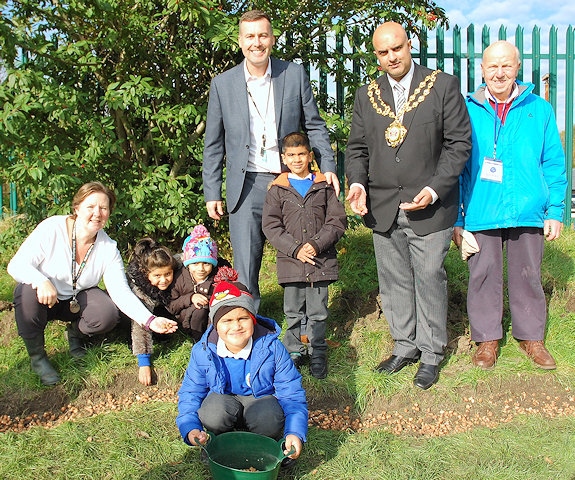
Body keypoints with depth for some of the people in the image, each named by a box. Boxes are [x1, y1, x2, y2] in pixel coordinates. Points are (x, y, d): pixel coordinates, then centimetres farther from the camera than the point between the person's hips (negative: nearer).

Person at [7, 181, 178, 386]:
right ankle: (36, 355, -10)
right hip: (44, 299, -2)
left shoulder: (108, 248, -13)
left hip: (76, 300, 2)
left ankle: (75, 332, 11)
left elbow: (121, 292, -19)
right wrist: (42, 282, -47)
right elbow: (16, 265, -25)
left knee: (108, 315, -26)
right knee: (29, 293, -36)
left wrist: (150, 321, -34)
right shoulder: (51, 228, -23)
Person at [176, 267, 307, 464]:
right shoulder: (202, 352, -15)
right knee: (214, 411, -35)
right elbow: (190, 393, -5)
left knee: (269, 417, -36)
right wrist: (190, 428, -24)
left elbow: (291, 394, -15)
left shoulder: (272, 348, -19)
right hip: (224, 401, 1)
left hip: (262, 401, -1)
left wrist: (295, 432, -29)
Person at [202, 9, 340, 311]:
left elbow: (315, 125, 8)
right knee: (245, 267, 2)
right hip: (247, 185, 0)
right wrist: (212, 193, 4)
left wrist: (327, 166, -4)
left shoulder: (295, 74, 3)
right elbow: (213, 144, 8)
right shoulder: (222, 84, 4)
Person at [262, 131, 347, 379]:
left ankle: (318, 353, 21)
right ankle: (294, 352, 23)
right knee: (293, 312, 9)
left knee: (318, 312, 6)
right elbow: (270, 226, -2)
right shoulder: (277, 189, 4)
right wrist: (295, 249, -13)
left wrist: (316, 244, -13)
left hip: (321, 260, 0)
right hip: (290, 261, 0)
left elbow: (337, 220, 0)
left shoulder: (325, 186, 4)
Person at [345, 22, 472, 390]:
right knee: (394, 281, 12)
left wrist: (434, 189, -15)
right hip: (383, 208, 4)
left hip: (430, 208, -4)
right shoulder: (366, 96, 11)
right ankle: (405, 347, 28)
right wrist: (357, 183, -6)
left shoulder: (444, 86, -2)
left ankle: (431, 355, 18)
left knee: (429, 280, 3)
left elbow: (459, 143, -4)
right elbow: (357, 147, 14)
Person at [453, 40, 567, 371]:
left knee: (528, 277, 11)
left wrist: (555, 211, 1)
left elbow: (554, 164, 8)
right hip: (481, 214, -1)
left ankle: (531, 337, 28)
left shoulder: (539, 109, 5)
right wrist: (455, 217, 1)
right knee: (484, 276, 7)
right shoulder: (468, 110, 2)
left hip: (527, 213, 1)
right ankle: (487, 338, 23)